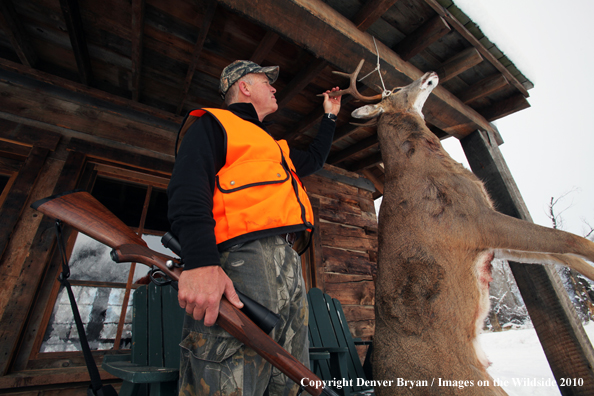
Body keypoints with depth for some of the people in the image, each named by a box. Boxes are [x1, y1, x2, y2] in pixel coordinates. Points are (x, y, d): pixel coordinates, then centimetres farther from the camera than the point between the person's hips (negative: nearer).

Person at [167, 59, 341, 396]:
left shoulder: (276, 147, 35)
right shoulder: (212, 123, 9)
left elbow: (315, 159, 47)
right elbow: (187, 188, -9)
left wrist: (330, 116, 53)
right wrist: (201, 261, -25)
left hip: (290, 266, 9)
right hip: (243, 255, -8)